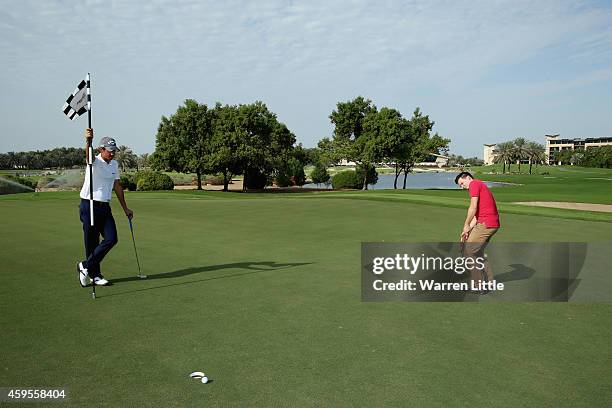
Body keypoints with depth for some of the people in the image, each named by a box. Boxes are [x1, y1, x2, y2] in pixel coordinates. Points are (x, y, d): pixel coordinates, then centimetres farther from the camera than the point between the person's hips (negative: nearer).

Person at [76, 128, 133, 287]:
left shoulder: (114, 164, 11)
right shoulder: (95, 162, -8)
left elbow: (117, 187, 19)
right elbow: (89, 156, -34)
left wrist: (125, 208, 20)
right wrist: (89, 141, -56)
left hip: (105, 207, 6)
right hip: (89, 206, -6)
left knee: (111, 239, -4)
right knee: (92, 243, 0)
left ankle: (85, 266, 10)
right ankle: (94, 274, 15)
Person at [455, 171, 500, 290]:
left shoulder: (474, 184, -4)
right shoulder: (481, 187, 26)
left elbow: (473, 208, -14)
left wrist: (466, 225, -4)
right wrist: (468, 230, 12)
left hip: (486, 224, -10)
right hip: (493, 224, 10)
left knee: (468, 252, -4)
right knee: (477, 252, 19)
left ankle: (479, 285, -2)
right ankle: (489, 281, 25)